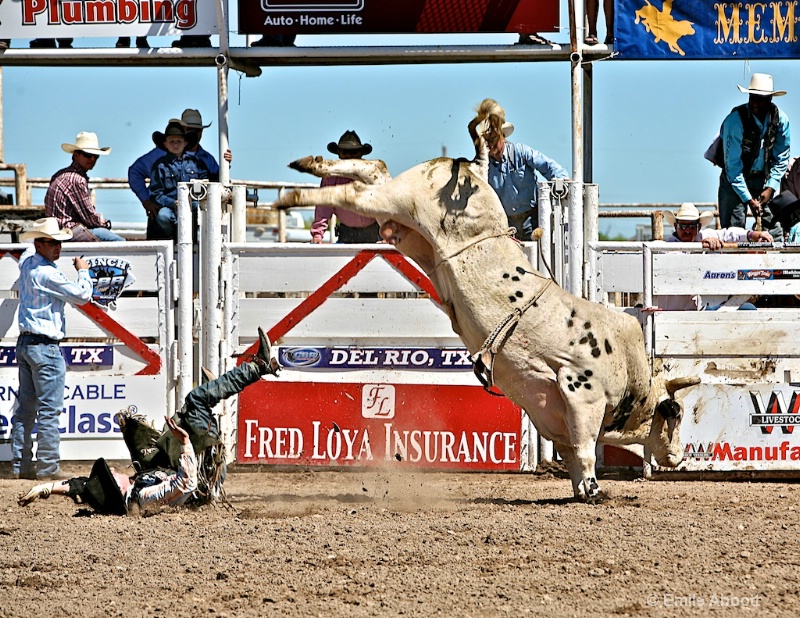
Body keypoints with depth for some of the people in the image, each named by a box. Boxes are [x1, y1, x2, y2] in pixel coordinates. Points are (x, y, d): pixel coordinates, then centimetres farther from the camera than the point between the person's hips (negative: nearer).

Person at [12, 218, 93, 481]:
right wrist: (83, 271, 3)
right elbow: (82, 295, -14)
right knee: (49, 410, -6)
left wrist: (61, 233, 43)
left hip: (25, 342, 9)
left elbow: (32, 251, 35)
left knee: (25, 409, 10)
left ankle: (21, 465, 11)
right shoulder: (47, 274, -17)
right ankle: (48, 466, -6)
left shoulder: (26, 262, 9)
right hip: (44, 347, -9)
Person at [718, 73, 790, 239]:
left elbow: (781, 158, 1)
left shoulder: (781, 119, -9)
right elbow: (732, 164, -21)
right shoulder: (735, 120, -22)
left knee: (773, 231, -3)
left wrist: (770, 188, -12)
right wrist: (748, 199, -25)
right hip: (735, 180, -3)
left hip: (763, 179, 3)